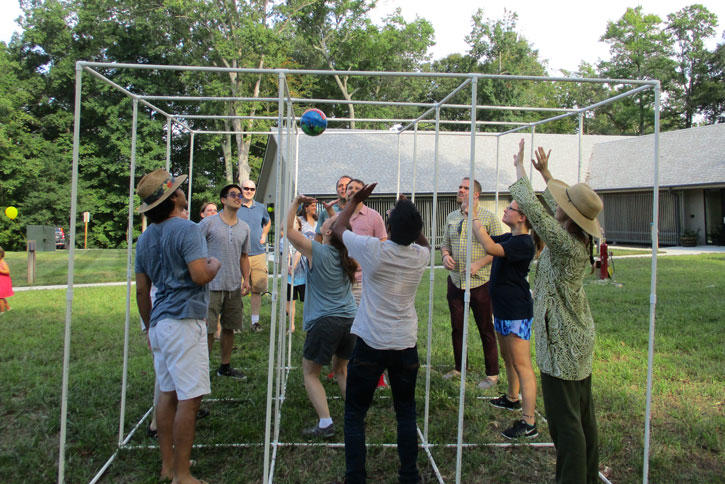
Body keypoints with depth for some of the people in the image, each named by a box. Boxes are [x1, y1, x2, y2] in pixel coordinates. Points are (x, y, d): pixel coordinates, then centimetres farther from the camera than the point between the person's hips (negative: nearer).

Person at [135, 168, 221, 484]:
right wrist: (215, 264, 1)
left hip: (160, 323, 9)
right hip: (184, 320, -9)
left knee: (168, 393, 15)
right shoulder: (187, 230, -11)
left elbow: (141, 290, 17)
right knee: (189, 397, -4)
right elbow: (200, 275, -21)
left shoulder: (146, 238, 14)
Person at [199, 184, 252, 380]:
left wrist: (246, 279, 7)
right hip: (211, 285, -5)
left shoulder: (244, 228, 11)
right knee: (208, 329, -3)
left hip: (234, 286, 5)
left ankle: (225, 366, 26)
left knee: (229, 327, 12)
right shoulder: (208, 223, -4)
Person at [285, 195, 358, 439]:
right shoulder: (346, 253, 6)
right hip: (350, 319, 6)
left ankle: (325, 424, 0)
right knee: (341, 370, 24)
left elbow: (288, 229, -6)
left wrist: (296, 202, 1)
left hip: (325, 322, -6)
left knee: (310, 373, 9)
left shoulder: (317, 251, -10)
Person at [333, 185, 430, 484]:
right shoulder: (421, 256, -5)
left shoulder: (372, 249, -16)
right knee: (406, 413, 18)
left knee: (355, 414, 10)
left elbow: (337, 227, 3)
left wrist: (356, 199, 15)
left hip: (370, 345, -3)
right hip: (406, 345, 3)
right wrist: (410, 215, 14)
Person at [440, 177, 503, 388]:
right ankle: (459, 367, 28)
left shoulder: (488, 217, -6)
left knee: (486, 329, 3)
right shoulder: (451, 217, 11)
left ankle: (492, 374, 15)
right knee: (456, 327, 13)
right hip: (455, 280, 5)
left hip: (480, 282, -5)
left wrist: (479, 264, -18)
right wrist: (446, 255, -2)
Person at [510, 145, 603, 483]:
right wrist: (546, 173, 23)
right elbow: (558, 202, 20)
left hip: (562, 344, -10)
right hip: (580, 339, 10)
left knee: (565, 422, -1)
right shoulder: (581, 240, 2)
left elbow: (531, 207, -25)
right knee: (583, 416, 20)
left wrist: (520, 169, -11)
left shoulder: (565, 243, -24)